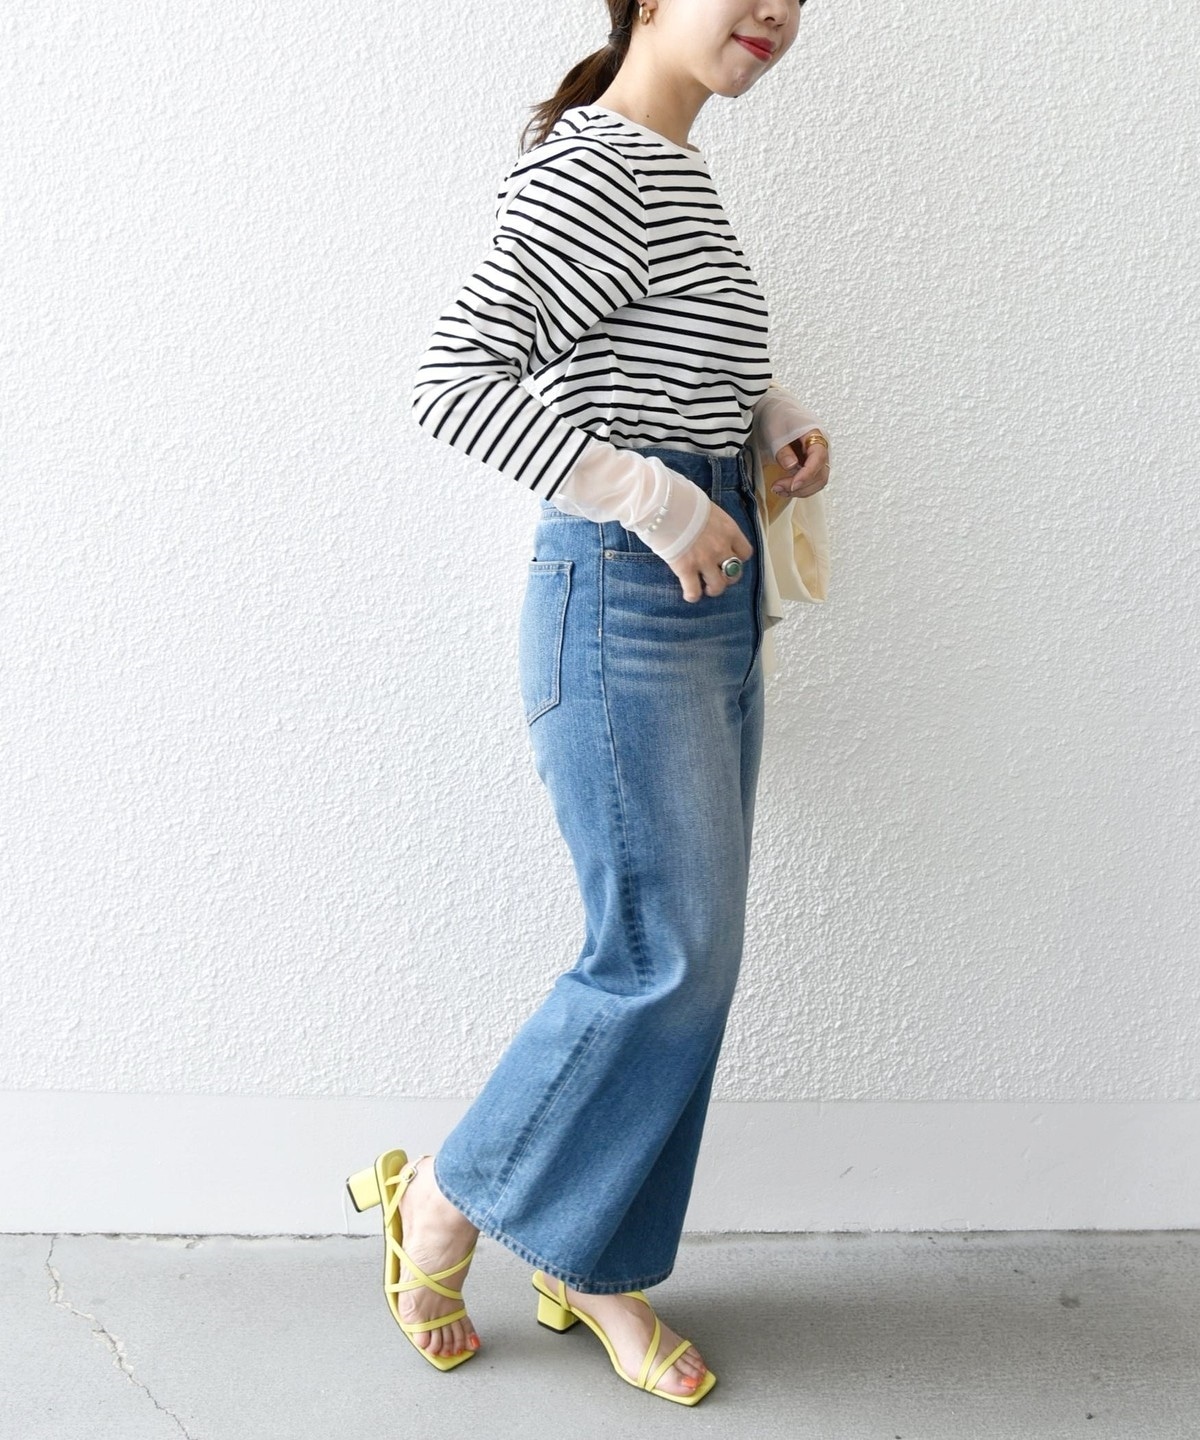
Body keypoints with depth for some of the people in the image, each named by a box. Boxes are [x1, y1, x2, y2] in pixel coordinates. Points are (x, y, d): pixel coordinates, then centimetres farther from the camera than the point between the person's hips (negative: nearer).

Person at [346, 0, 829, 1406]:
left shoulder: (677, 175, 17)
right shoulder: (590, 178, -13)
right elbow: (450, 377, -23)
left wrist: (777, 413, 12)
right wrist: (653, 498, -25)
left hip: (715, 608, 10)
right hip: (623, 606, -10)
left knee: (685, 959, 11)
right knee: (668, 958, -5)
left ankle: (597, 1270, 26)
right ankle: (441, 1201, 18)